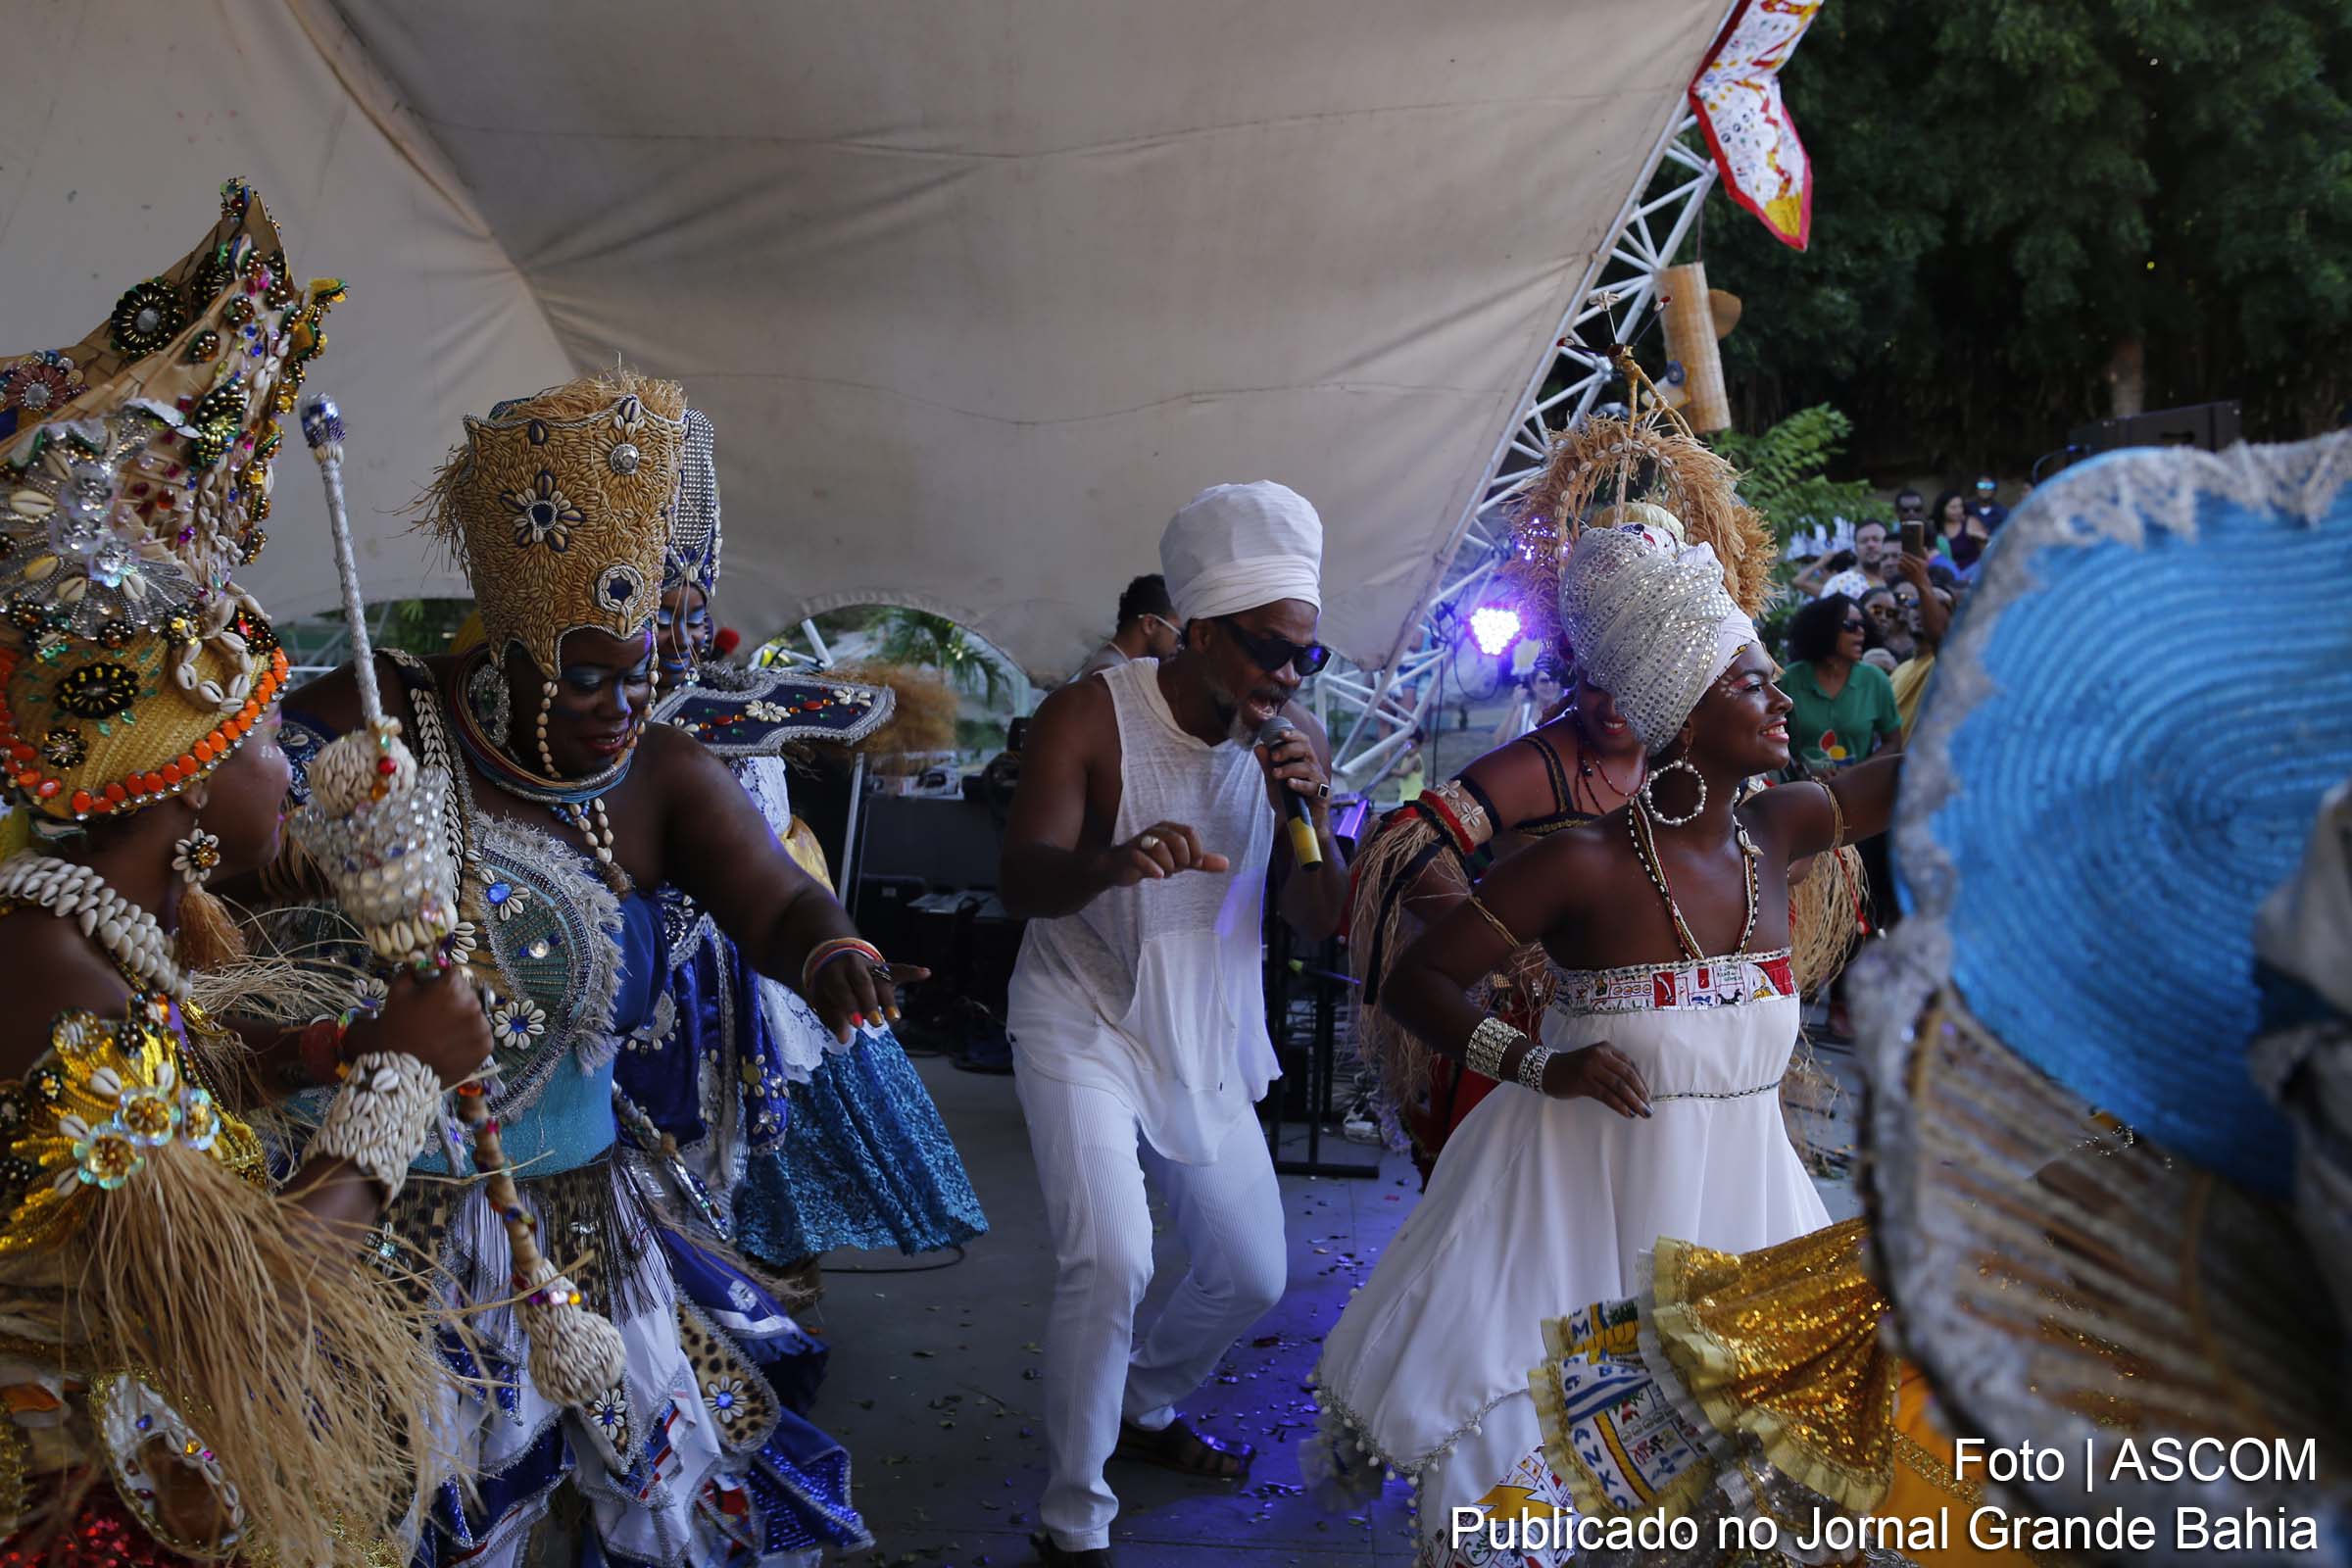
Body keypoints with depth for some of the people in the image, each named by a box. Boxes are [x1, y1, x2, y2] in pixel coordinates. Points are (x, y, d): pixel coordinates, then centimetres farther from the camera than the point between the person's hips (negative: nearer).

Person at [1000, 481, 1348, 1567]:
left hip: (1209, 1038, 6)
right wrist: (1114, 861, -51)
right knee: (1108, 1262, -23)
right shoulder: (1090, 718, -19)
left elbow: (1319, 926, -3)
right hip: (1085, 1021, -5)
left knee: (1252, 1276, 11)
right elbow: (1021, 881, -29)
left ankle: (1143, 1410, 42)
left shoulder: (1296, 741, -4)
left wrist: (1313, 818, -23)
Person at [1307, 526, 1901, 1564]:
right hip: (1584, 1203, -5)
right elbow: (1413, 980, -12)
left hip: (1734, 1203, 5)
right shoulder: (1587, 864, -16)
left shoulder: (1774, 835, 0)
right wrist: (1538, 1066, -24)